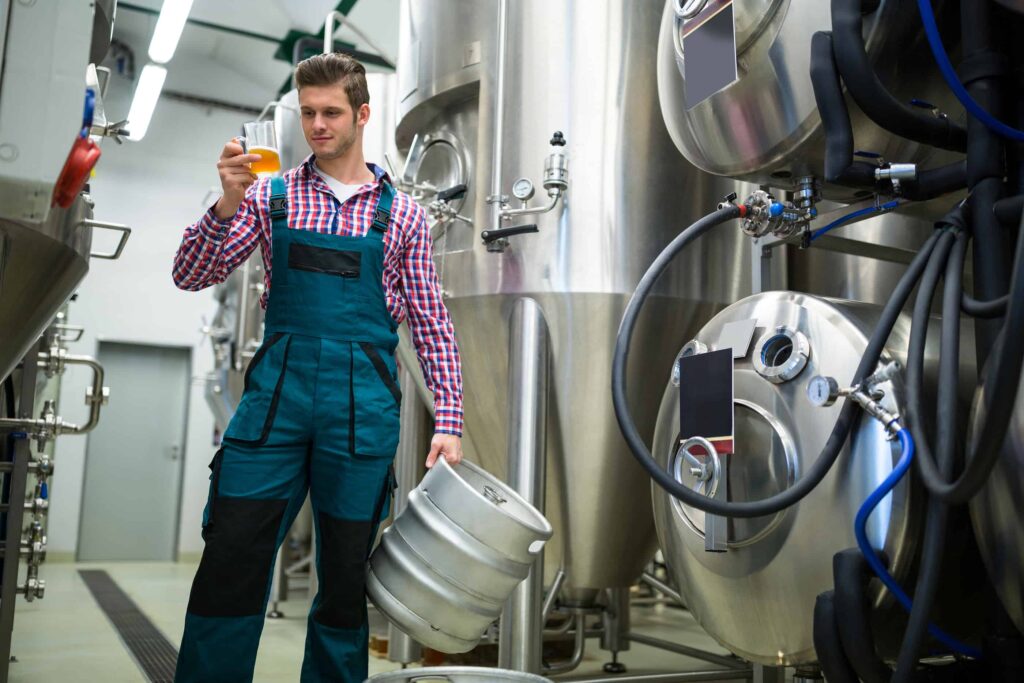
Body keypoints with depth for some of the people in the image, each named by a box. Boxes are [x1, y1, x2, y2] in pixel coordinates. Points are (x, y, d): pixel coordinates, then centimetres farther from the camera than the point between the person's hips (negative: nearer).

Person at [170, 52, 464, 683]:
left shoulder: (401, 214, 7)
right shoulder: (271, 195, 10)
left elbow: (432, 328, 6)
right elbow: (191, 276, 4)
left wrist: (448, 422, -2)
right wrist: (229, 201, -12)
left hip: (362, 409, 0)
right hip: (276, 394, 1)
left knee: (346, 575, 7)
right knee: (230, 561, 0)